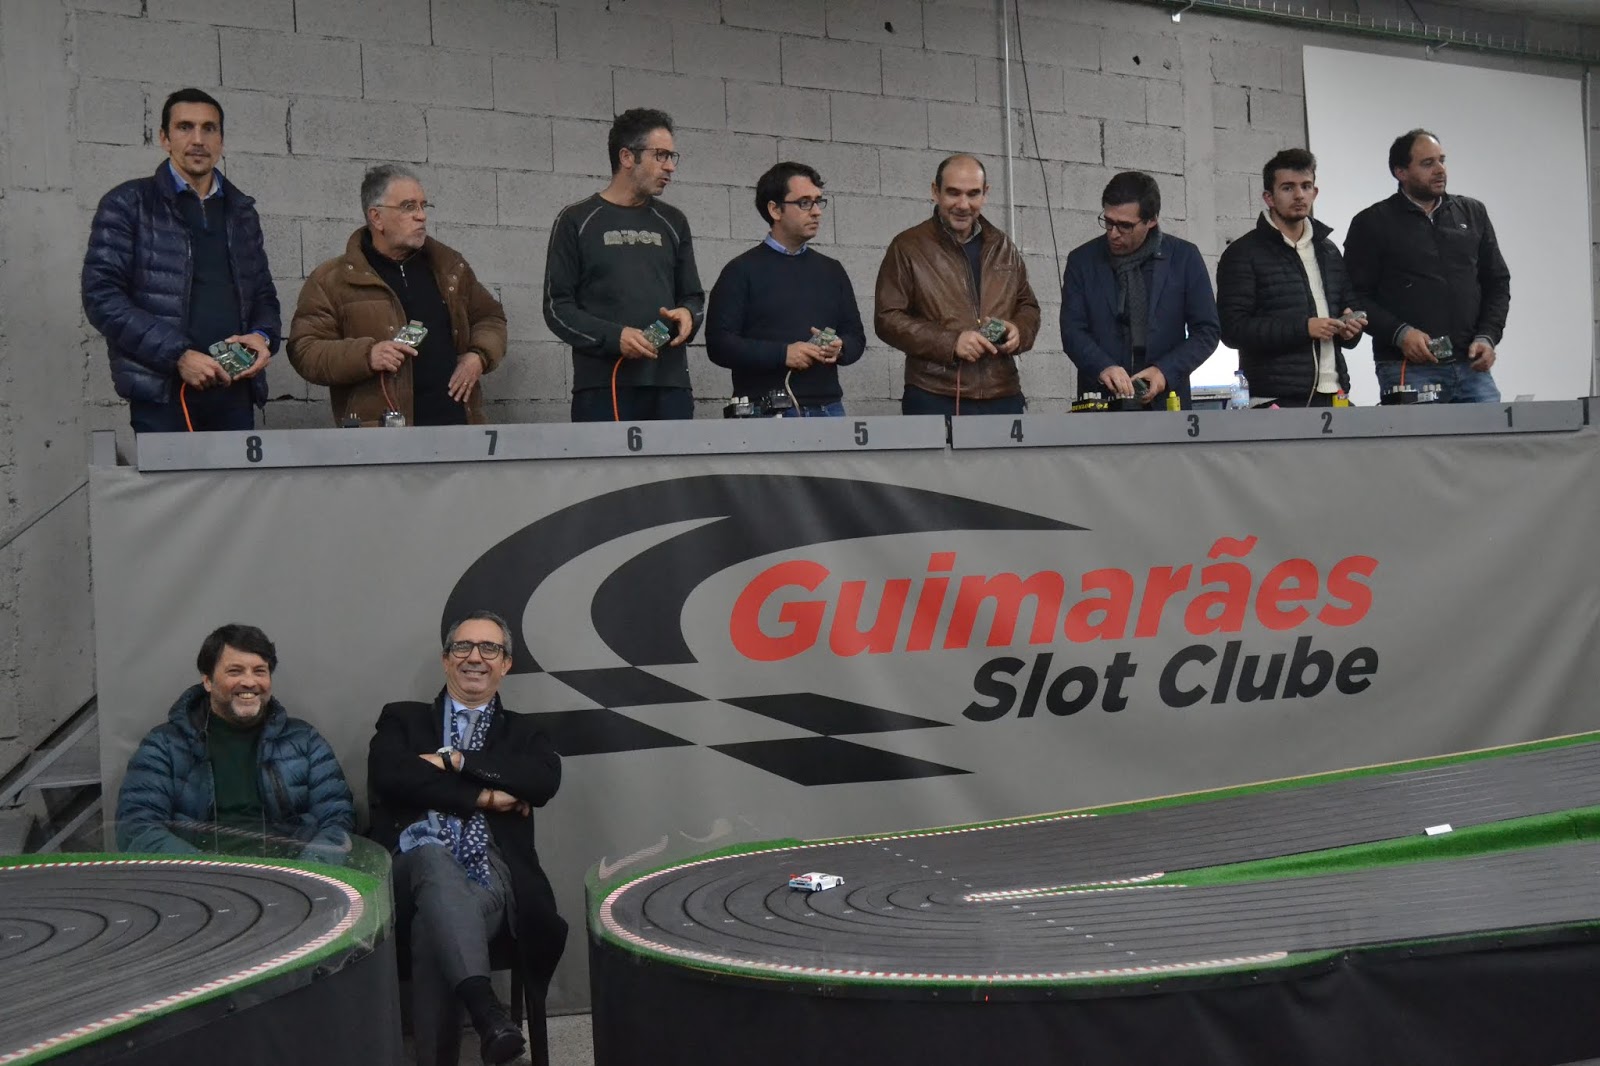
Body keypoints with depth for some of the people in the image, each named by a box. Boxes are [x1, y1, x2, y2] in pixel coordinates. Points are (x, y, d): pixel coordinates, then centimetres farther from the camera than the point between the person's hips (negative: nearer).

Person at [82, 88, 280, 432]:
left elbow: (263, 293, 24)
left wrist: (263, 336, 0)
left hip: (234, 393, 4)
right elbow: (102, 295, -6)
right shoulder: (128, 205, 3)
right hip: (163, 394, -4)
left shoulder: (241, 211, 17)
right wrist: (178, 355, -15)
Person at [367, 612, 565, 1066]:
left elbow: (546, 780, -1)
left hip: (490, 871, 1)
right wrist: (482, 796, -6)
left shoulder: (522, 732, 24)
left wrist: (456, 760, -5)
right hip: (415, 864, 0)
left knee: (434, 928, -36)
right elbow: (387, 774, -3)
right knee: (435, 858, -40)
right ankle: (486, 1009, -56)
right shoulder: (402, 719, 22)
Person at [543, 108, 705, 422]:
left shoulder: (672, 222, 17)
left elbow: (692, 296, 22)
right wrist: (613, 337, -15)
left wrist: (688, 315, -2)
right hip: (602, 387, -3)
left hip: (670, 385, 4)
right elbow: (557, 307, 1)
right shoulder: (576, 221, 5)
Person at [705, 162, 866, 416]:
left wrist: (840, 348, -5)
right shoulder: (742, 271, 0)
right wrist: (782, 354, -18)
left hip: (827, 408, 4)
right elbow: (719, 343, -8)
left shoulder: (832, 270, 16)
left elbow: (856, 335, 19)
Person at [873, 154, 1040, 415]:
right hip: (935, 401, -4)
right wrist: (950, 342, -15)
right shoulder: (907, 247, 2)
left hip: (1003, 399, 4)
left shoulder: (1002, 247, 16)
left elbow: (1028, 306, 25)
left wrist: (1019, 330, 0)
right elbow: (887, 318, -3)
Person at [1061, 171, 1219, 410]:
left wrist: (1166, 371, -12)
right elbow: (1072, 329, -2)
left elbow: (1206, 330, 4)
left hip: (1166, 402, 0)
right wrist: (1103, 367, -21)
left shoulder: (1184, 258, 3)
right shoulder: (1082, 260, 4)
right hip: (1100, 402, 0)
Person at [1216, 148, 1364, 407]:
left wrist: (1349, 328, 5)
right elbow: (1232, 328, -9)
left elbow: (1346, 307, 30)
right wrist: (1303, 328, -15)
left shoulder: (1329, 252, 20)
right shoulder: (1242, 254, 0)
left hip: (1331, 396, 5)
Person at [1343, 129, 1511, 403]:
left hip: (1471, 368, 4)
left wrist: (1487, 337, 3)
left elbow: (1497, 283, 18)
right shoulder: (1372, 224, 3)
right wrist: (1399, 333, -15)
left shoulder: (1473, 214, 16)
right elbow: (1356, 295, -1)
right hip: (1407, 370, -4)